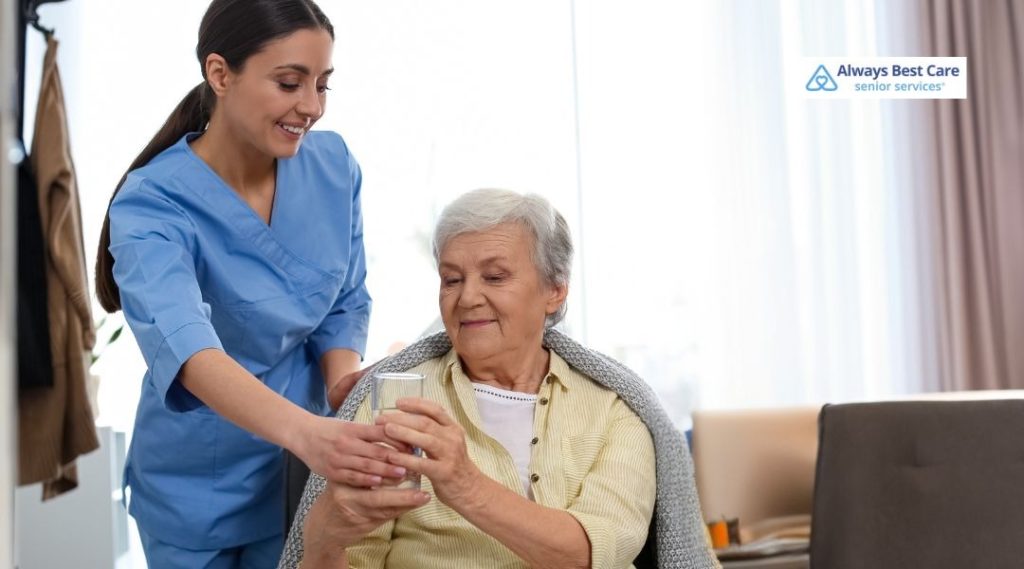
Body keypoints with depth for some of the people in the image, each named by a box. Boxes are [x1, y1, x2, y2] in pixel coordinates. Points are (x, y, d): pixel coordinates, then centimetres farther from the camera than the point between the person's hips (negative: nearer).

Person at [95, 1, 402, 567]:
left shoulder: (334, 165, -10)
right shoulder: (151, 205, -24)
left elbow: (347, 303, 1)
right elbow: (183, 345, -40)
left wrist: (344, 392, -19)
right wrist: (305, 431, -56)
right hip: (202, 486, -3)